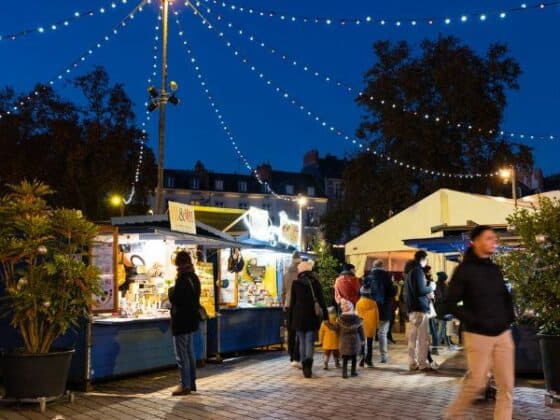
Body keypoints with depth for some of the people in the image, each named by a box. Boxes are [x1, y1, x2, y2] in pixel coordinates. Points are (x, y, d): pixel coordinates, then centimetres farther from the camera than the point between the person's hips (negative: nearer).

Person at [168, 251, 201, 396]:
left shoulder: (182, 280, -19)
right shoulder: (194, 278, 8)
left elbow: (174, 299, -22)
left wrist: (171, 290, -3)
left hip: (181, 321, -9)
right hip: (191, 319, 9)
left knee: (182, 354, -3)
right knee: (190, 352, 16)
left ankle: (185, 385, 0)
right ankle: (192, 382, 22)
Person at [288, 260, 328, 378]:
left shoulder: (295, 283, 0)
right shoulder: (316, 282, 1)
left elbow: (292, 302, 3)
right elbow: (321, 301, 1)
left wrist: (290, 319, 9)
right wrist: (325, 316, 4)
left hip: (298, 316, 0)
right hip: (312, 316, 0)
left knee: (302, 342, 10)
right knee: (310, 341, 0)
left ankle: (304, 365, 10)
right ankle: (308, 363, -23)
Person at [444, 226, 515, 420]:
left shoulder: (495, 269, 11)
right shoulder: (464, 270, -6)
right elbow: (450, 304, -9)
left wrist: (508, 319, 9)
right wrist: (473, 321, -15)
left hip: (503, 335, 6)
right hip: (478, 336, -6)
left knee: (506, 385, 1)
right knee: (477, 383, -1)